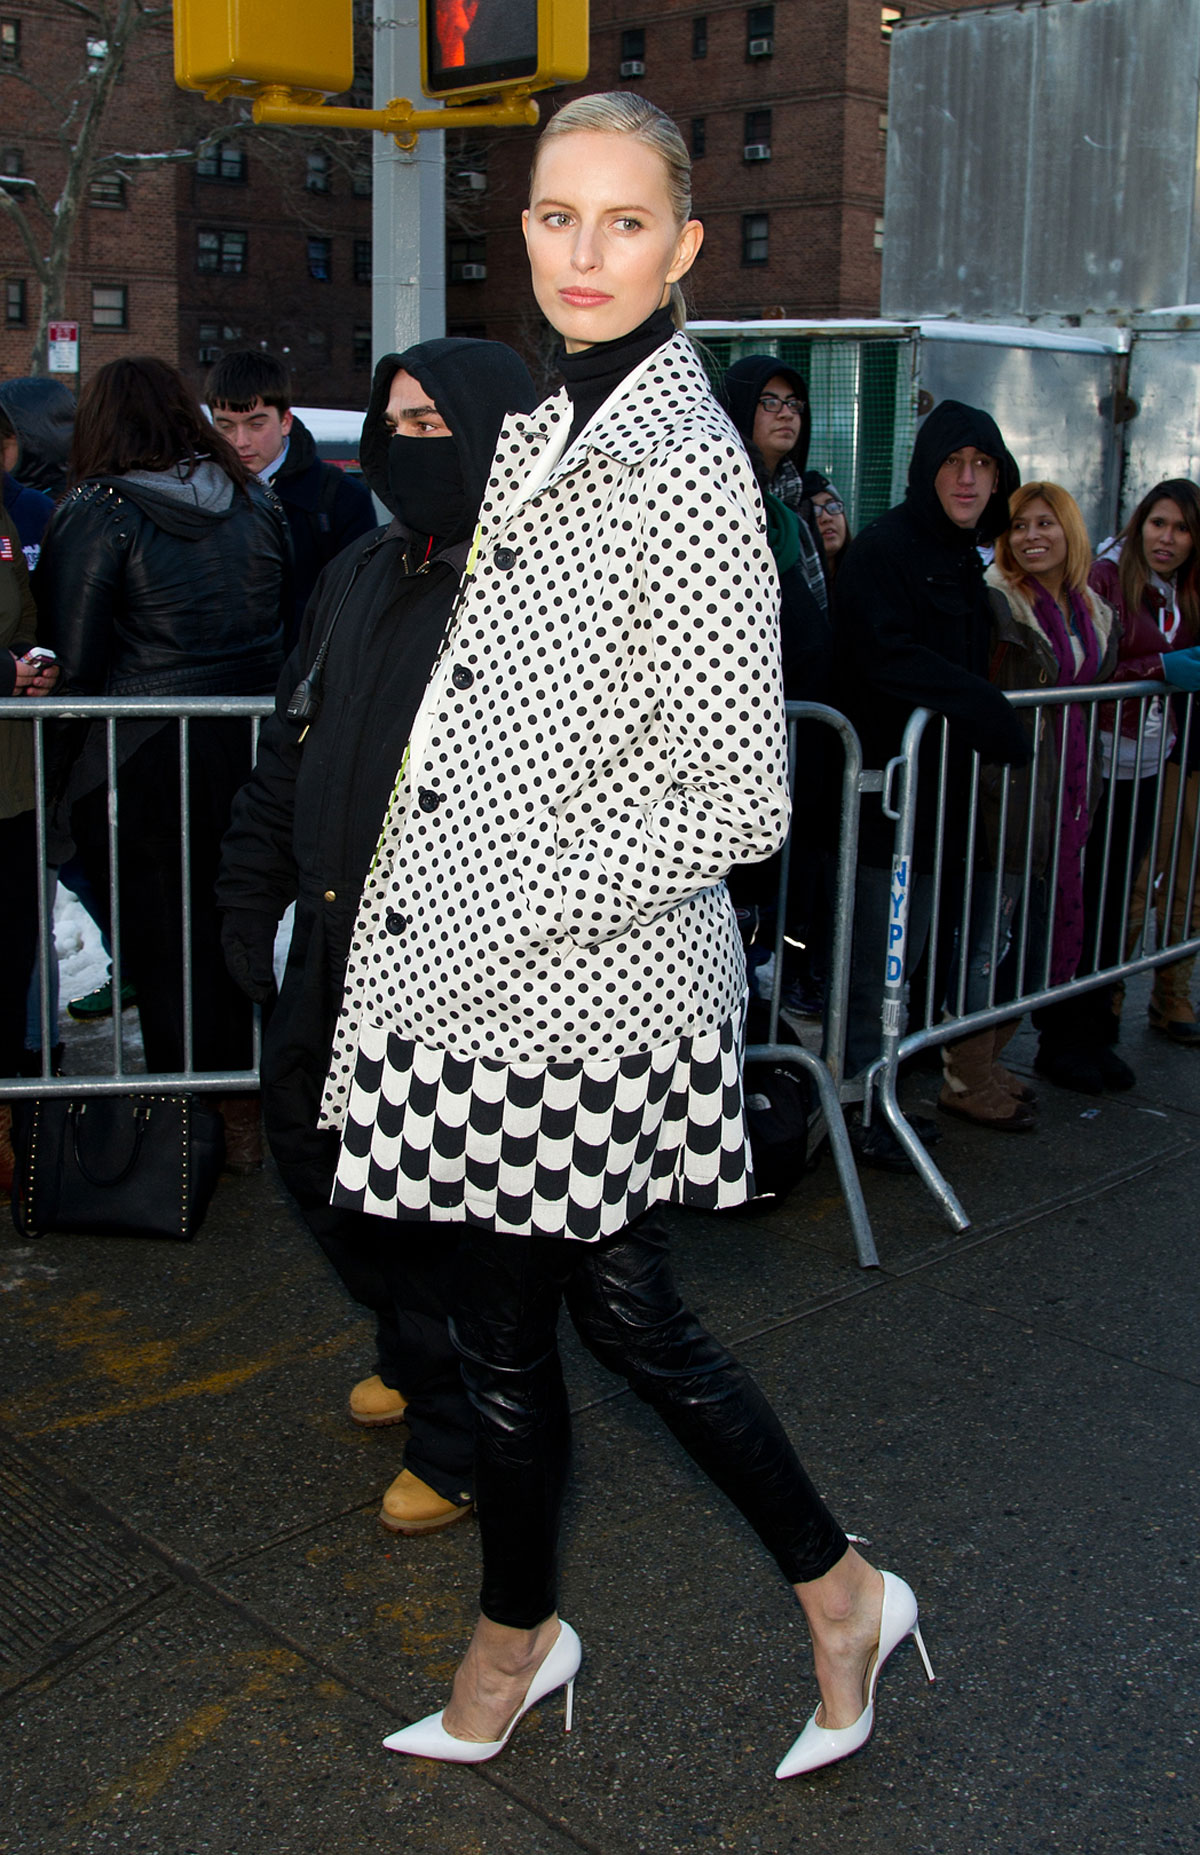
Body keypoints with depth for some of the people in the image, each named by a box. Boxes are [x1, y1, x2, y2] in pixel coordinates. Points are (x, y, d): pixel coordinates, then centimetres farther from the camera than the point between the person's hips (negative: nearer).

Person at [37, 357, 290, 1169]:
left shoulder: (100, 511, -11)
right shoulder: (257, 502, 6)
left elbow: (73, 659, -13)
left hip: (144, 765, -5)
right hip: (249, 755, 5)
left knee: (166, 946, 6)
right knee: (235, 932, 17)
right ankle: (246, 1117, 28)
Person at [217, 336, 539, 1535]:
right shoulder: (357, 579, 12)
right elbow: (288, 749, 17)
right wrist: (250, 890, 14)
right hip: (336, 942, 8)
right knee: (310, 1147, 19)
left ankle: (463, 1439, 26)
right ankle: (412, 1345, 45)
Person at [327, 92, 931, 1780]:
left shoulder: (688, 471, -17)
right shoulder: (544, 435, 11)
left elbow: (734, 803, -20)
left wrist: (490, 929, -17)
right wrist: (439, 917, 13)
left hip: (577, 997, -8)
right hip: (498, 971, 8)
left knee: (506, 1329, 10)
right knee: (624, 1309, 17)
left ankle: (515, 1639, 37)